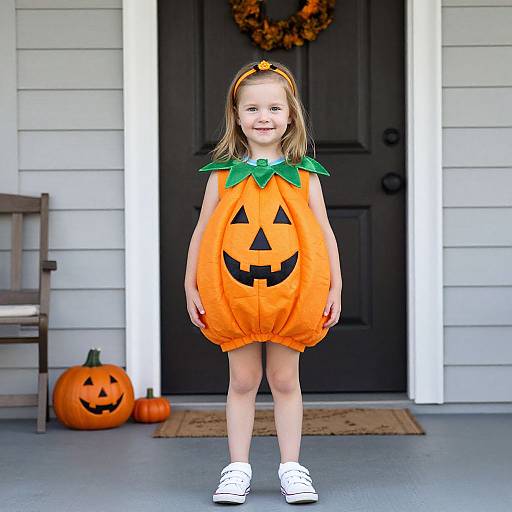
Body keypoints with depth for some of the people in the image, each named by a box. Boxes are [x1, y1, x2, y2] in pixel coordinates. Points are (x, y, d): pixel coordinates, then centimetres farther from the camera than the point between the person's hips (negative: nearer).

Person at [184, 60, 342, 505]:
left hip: (291, 297, 0)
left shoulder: (304, 174, 3)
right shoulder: (223, 174, 2)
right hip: (233, 298, 0)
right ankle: (238, 469, 15)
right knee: (242, 381, 8)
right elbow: (201, 232, 5)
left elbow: (324, 232, 4)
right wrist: (190, 287, 1)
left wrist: (335, 288, 0)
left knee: (285, 380, 9)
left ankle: (291, 468, 17)